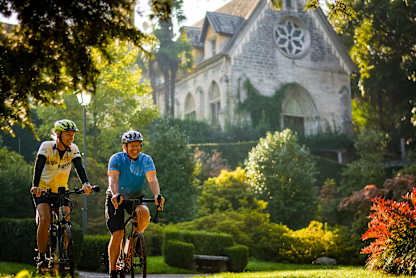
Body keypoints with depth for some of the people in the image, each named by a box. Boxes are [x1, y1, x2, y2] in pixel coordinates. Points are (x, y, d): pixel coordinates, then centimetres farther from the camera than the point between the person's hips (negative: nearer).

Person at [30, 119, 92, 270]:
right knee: (45, 219, -23)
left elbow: (79, 167, -17)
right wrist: (35, 186, -41)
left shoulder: (73, 149, -5)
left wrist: (85, 183, -36)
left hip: (61, 191, 3)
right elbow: (38, 166, -25)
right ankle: (41, 257, -14)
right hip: (43, 190, -3)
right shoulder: (46, 146, -14)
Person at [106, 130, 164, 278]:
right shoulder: (116, 159, -15)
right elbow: (113, 178, -30)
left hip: (136, 198, 2)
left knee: (144, 213, -32)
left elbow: (152, 179, -25)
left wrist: (157, 195, -45)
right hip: (117, 198, -2)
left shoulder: (146, 160, -10)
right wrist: (115, 195, -50)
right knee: (117, 234, -13)